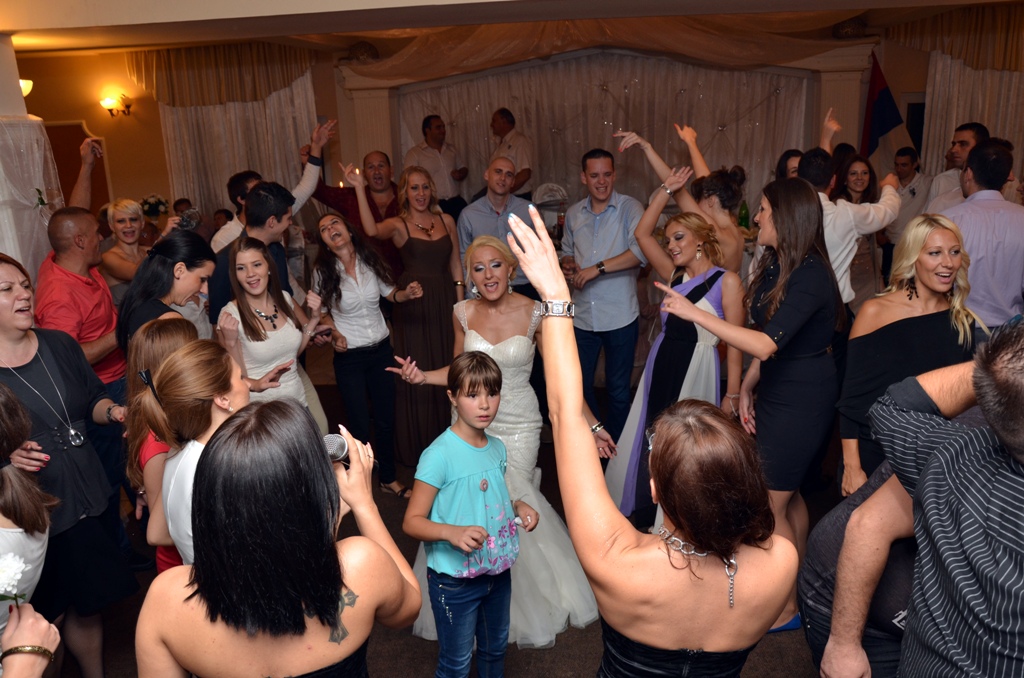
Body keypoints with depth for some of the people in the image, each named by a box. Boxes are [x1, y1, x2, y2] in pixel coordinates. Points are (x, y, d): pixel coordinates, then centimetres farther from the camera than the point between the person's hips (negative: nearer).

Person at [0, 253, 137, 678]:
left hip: (87, 498, 5)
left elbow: (94, 399, 13)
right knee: (41, 618, 10)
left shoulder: (58, 345, 2)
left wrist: (113, 411, -6)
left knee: (88, 605, 19)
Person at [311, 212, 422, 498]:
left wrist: (408, 293, -12)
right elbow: (322, 312, 4)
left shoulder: (370, 260, -4)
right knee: (359, 424, 6)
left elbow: (389, 292, 9)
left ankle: (388, 478, 32)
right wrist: (334, 334, -14)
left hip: (382, 349, 3)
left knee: (386, 418, 12)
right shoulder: (322, 271, -9)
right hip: (349, 356, -2)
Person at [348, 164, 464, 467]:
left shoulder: (446, 220, 8)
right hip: (412, 305, -3)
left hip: (445, 302, 3)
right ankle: (418, 447, 19)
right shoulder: (398, 225, -2)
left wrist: (460, 303, 3)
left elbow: (456, 265, 9)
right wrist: (359, 189, -28)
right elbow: (372, 230, -24)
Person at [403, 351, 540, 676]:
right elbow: (412, 522, -20)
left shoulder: (497, 448, -1)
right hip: (454, 580, -6)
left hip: (498, 572, 6)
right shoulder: (439, 455, -23)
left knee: (495, 649, 26)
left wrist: (518, 506, -5)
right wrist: (452, 532, -37)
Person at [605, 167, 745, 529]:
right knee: (650, 442, 11)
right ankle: (648, 521, 29)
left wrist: (733, 395, -12)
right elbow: (642, 234, 10)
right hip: (661, 364, 6)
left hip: (696, 370, -5)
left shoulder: (727, 280, -7)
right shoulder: (674, 276, 8)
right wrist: (666, 190, 8)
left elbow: (735, 341, -9)